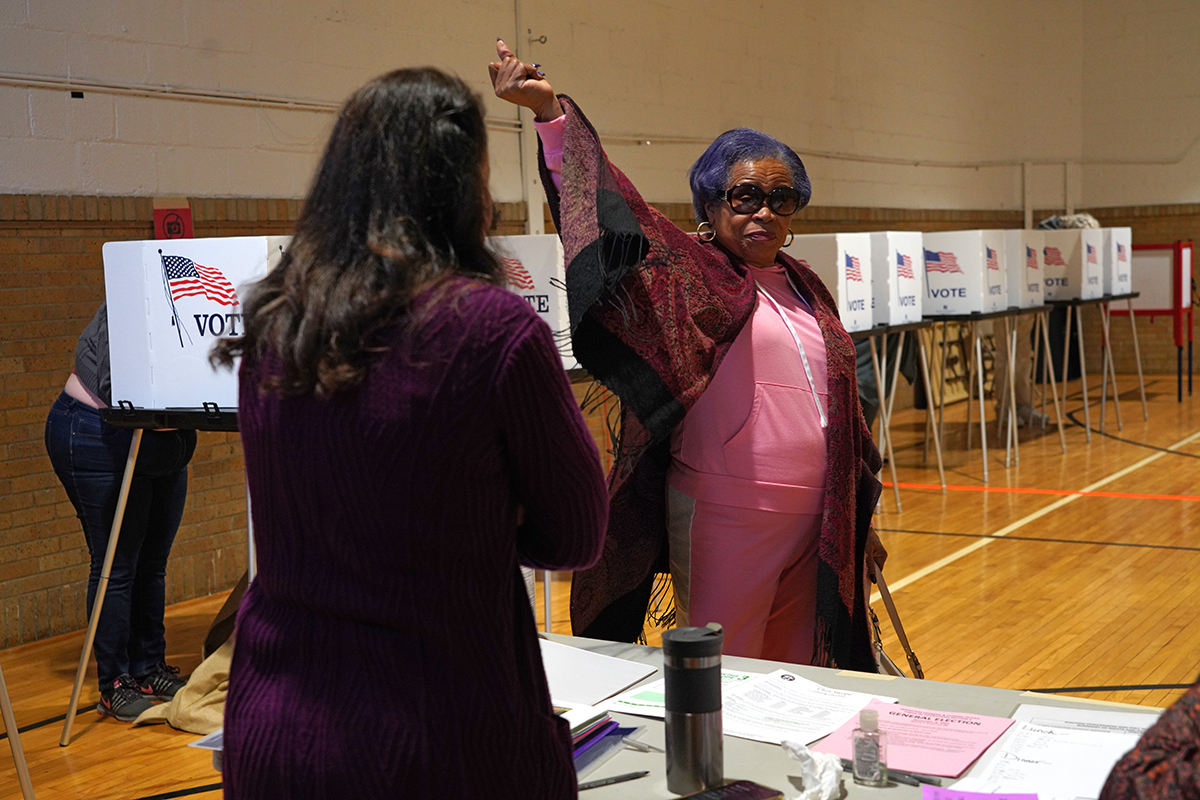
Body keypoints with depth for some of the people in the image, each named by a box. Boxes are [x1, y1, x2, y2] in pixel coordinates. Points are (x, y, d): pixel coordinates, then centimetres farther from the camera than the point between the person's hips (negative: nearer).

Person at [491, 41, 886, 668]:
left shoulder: (805, 287, 14)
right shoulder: (689, 274, -5)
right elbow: (611, 212, -20)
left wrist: (859, 521, 22)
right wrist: (550, 111, -30)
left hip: (810, 524, 6)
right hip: (722, 527, -6)